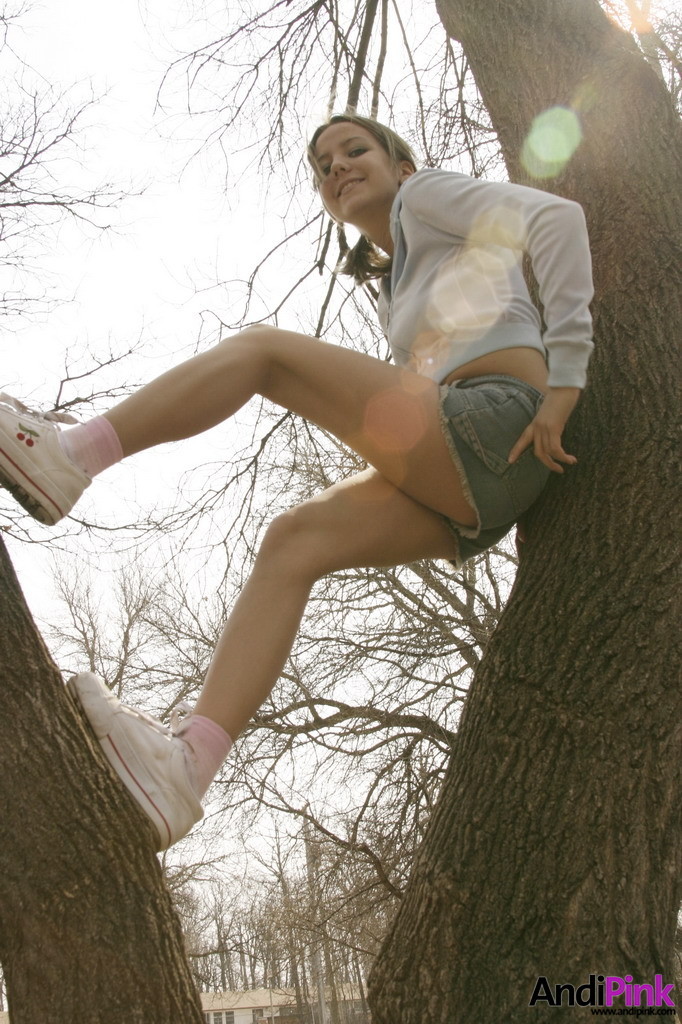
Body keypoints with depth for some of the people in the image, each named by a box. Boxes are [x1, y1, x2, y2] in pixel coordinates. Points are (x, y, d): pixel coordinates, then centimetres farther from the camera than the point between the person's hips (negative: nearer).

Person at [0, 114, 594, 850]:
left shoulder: (427, 194, 12)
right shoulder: (398, 294, 35)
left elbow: (557, 215, -4)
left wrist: (565, 378, -12)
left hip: (497, 425, -8)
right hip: (468, 493, 8)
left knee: (259, 350, -9)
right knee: (295, 542, -8)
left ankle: (68, 456, -10)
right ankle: (189, 763, -21)